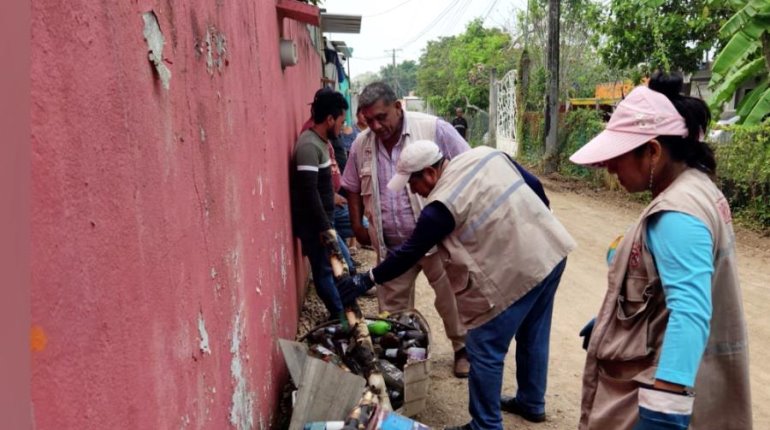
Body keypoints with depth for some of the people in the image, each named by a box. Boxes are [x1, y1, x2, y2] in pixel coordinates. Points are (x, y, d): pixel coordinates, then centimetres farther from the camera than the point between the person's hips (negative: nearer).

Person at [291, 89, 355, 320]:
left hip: (322, 219, 10)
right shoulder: (309, 146, -21)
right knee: (326, 271, 1)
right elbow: (309, 193, -26)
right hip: (313, 223, -10)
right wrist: (326, 230, -25)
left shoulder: (320, 141, 10)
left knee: (343, 265, 16)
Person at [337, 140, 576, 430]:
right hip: (552, 251, 9)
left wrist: (367, 279, 2)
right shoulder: (486, 154, 3)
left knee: (484, 351, 5)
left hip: (516, 273, -9)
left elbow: (410, 253, -9)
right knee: (533, 337, 24)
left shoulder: (442, 205, -17)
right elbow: (535, 185, 10)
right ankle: (532, 403, 42)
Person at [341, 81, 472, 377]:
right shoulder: (361, 145, 2)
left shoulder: (433, 129, -12)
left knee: (450, 296, 10)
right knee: (391, 307, 13)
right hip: (390, 244, 4)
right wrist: (357, 225, 9)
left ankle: (463, 348, 33)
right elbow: (353, 189, 16)